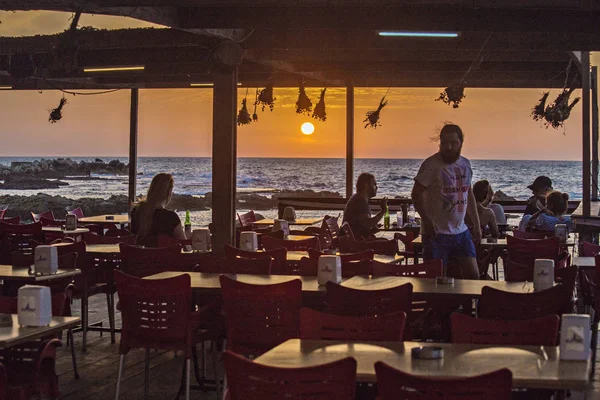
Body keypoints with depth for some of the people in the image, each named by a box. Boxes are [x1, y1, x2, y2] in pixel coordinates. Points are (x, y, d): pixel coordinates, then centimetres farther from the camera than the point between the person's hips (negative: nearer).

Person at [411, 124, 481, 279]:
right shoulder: (431, 165, -11)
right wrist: (426, 221, -23)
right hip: (436, 233, -6)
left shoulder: (465, 164, 10)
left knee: (473, 275, 4)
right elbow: (416, 194, -13)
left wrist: (476, 224, 17)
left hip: (461, 232, 6)